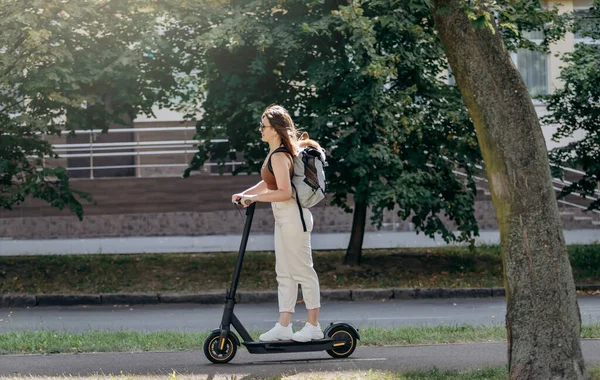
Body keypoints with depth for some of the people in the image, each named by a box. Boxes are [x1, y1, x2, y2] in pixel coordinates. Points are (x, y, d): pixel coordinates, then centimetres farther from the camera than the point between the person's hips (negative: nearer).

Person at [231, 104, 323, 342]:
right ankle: (283, 327, 13)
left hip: (293, 217, -11)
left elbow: (284, 192, -25)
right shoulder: (276, 153, 13)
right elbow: (268, 184, 24)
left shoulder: (279, 156, -19)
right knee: (284, 273, 11)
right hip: (284, 218, 11)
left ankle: (313, 327, 3)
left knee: (302, 271, -3)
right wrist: (245, 194, 15)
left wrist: (254, 198, -19)